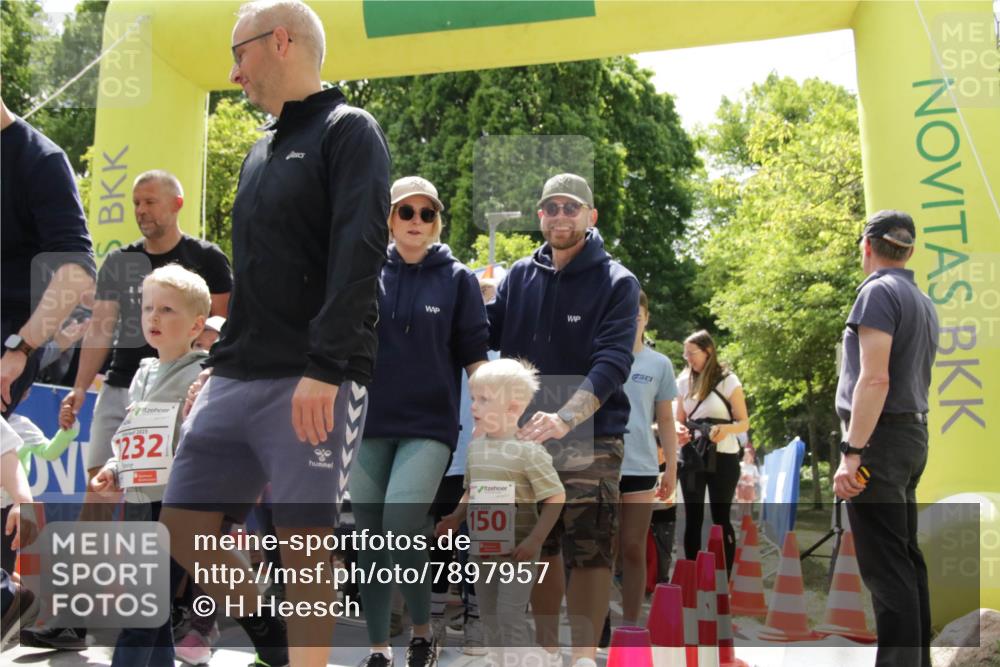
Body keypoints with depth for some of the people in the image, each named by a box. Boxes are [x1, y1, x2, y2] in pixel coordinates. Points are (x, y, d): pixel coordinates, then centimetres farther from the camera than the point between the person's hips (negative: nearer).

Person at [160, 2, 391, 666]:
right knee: (186, 521, 8)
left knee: (304, 540, -5)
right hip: (237, 380, 8)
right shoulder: (262, 151, 21)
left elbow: (358, 258, -17)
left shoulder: (349, 131, -3)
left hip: (313, 384, -8)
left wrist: (324, 368, -25)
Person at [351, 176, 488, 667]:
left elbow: (473, 355, 2)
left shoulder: (458, 279, 1)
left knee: (402, 521, -22)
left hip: (430, 424, -3)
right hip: (369, 424, 3)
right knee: (370, 538, 6)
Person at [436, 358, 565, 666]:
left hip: (516, 549, -7)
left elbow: (556, 498, -17)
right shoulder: (475, 447, 3)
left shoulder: (528, 450, -18)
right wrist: (455, 518, 1)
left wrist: (534, 540, -22)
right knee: (489, 616, 16)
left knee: (510, 615, -7)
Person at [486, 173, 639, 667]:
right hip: (524, 435, 4)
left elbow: (612, 362, -17)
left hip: (590, 439, -4)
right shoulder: (519, 275, 7)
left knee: (590, 551, -4)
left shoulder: (617, 283, -4)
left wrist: (565, 418, -31)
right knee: (539, 546, 13)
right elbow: (485, 334, 6)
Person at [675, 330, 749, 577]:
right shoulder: (684, 381, 7)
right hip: (692, 456, 4)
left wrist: (725, 429, -27)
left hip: (723, 458, -4)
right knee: (692, 518, 6)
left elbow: (744, 422, -6)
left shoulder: (728, 380, -6)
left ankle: (726, 577, 5)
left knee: (720, 518, -1)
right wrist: (679, 430, -9)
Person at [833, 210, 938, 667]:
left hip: (881, 438, -9)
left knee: (885, 566, -9)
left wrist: (852, 453, -23)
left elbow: (874, 379, -21)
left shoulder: (878, 292, -11)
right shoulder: (922, 302, 16)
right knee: (906, 558, 15)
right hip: (913, 433, 9)